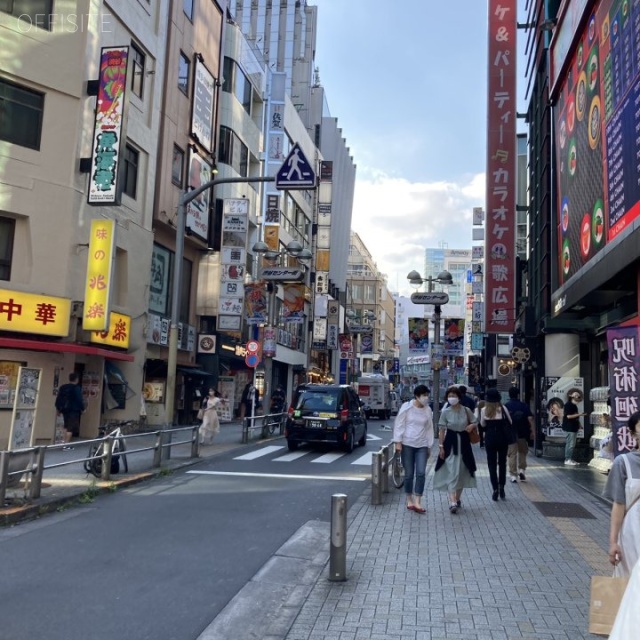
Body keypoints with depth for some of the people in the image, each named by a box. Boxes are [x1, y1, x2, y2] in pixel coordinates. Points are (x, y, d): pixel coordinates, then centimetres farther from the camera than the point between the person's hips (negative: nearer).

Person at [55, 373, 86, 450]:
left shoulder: (62, 387, 9)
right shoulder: (77, 388, -11)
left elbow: (58, 399, 11)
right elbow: (79, 400, -14)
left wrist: (59, 409, 20)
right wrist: (82, 408, -1)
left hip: (65, 409, 7)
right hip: (74, 410, -7)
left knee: (66, 426, 20)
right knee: (71, 427, -4)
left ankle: (65, 443, 20)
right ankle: (66, 444, -8)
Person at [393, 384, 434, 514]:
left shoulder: (428, 410, 5)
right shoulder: (407, 407, -4)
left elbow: (429, 428, 11)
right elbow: (399, 424, -2)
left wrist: (429, 446, 11)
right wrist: (398, 442, -6)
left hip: (422, 445, 2)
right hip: (407, 444, -2)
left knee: (421, 473, -8)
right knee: (409, 474, 4)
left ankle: (417, 502, -4)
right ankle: (409, 500, 19)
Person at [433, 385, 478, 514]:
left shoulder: (466, 410, -1)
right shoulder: (445, 412, -6)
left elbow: (474, 422, 13)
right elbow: (441, 430, -5)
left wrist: (472, 426, -11)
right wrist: (441, 446, -9)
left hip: (463, 442, 3)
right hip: (450, 443, -3)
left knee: (462, 471, 12)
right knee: (452, 472, -11)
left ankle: (457, 498, 28)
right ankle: (452, 502, -16)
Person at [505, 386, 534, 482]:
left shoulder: (505, 406, -2)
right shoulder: (524, 405, -1)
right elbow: (530, 419, -8)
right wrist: (532, 431, -4)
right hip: (522, 433, 1)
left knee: (512, 454, 2)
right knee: (522, 452, 20)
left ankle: (513, 475, 2)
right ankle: (521, 470, 9)